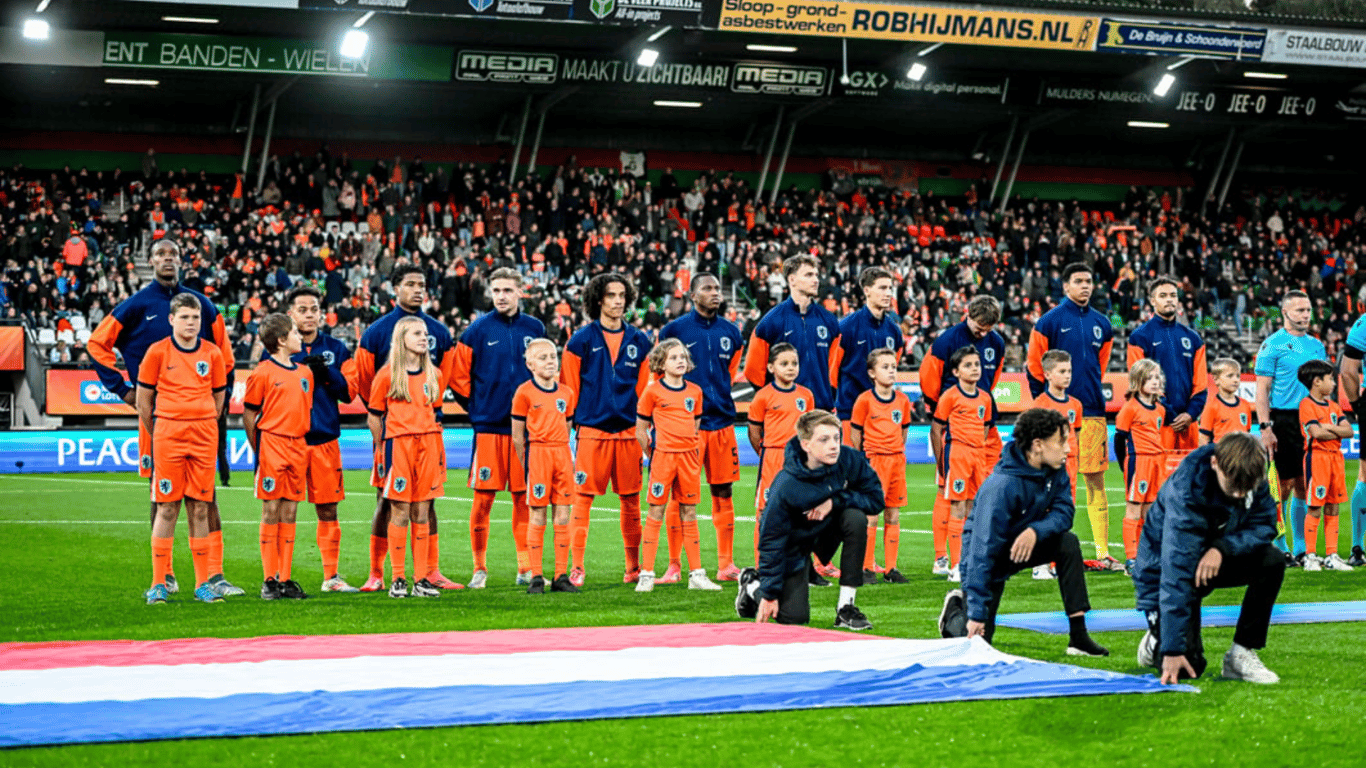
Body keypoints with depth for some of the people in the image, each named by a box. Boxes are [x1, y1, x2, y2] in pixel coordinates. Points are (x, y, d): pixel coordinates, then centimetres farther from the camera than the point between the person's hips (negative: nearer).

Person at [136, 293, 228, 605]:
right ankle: (159, 584, 2)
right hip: (168, 435, -2)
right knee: (167, 508, -2)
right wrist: (155, 434, 12)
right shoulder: (158, 351, 0)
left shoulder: (212, 353, 6)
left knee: (200, 509, 4)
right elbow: (143, 399, 6)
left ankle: (203, 583, 8)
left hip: (204, 436, 2)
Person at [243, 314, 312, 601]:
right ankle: (270, 580, 2)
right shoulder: (263, 373, -4)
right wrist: (259, 449, -1)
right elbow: (248, 414, 0)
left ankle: (286, 579, 8)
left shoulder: (305, 373, 13)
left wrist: (303, 446, 14)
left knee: (290, 512, 5)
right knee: (271, 511, -3)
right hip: (272, 444, -5)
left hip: (298, 446, 5)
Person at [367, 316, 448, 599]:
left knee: (422, 514, 5)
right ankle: (398, 580, 2)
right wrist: (383, 449, 1)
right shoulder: (387, 374, -1)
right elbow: (374, 416, 3)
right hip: (398, 443, -4)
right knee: (400, 512, -3)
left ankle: (421, 579, 8)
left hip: (428, 445, 4)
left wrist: (436, 446, 13)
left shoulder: (434, 375, 12)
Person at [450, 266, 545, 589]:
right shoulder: (478, 330, -1)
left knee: (524, 498, 5)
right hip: (489, 428, -2)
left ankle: (526, 568, 11)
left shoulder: (535, 329, 8)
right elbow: (458, 376, 3)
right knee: (483, 498, -2)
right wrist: (477, 407, 2)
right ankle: (479, 568, 7)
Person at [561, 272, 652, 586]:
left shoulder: (638, 341, 11)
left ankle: (634, 566, 14)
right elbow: (568, 388, 3)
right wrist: (578, 421, 0)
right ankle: (576, 567, -2)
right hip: (591, 431, -3)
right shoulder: (581, 340, 1)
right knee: (582, 498, -5)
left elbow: (645, 388, 14)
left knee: (631, 500, 6)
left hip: (628, 431, 3)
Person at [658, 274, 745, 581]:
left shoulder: (730, 332, 10)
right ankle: (674, 564, 4)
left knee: (723, 492, 5)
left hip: (722, 421, 4)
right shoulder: (675, 330, -2)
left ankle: (726, 564, 10)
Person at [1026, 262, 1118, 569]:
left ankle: (1103, 552, 6)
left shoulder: (1101, 324, 11)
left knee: (1096, 480, 4)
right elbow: (1034, 367, -1)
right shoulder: (1050, 321, -3)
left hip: (1093, 412, 4)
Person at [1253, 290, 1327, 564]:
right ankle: (1279, 549, 2)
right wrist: (1265, 428, -14)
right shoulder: (1273, 344, -2)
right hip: (1283, 421, -6)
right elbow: (1262, 390, -6)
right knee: (1283, 486, -5)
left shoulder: (1316, 345, 16)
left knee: (1304, 486, 7)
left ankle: (1301, 549, 13)